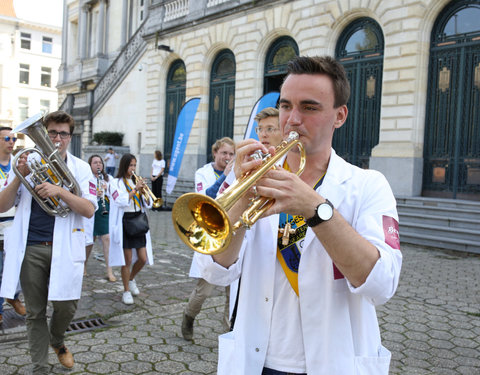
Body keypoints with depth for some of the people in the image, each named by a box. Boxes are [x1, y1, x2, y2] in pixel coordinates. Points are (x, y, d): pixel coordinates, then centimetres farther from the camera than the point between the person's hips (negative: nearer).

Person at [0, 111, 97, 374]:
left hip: (65, 248, 0)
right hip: (30, 248, 1)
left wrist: (59, 191, -22)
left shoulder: (80, 168, 3)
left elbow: (89, 210, -9)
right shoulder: (29, 162, 6)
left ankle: (57, 341, 34)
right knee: (35, 313, 7)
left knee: (67, 306, 1)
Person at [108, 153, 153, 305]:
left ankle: (131, 279, 30)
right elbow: (122, 202, -17)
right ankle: (126, 291, 13)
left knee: (143, 258, 2)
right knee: (127, 260, -2)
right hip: (124, 222, -5)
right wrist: (135, 189, -17)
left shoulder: (137, 181, 15)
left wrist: (143, 192, -8)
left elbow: (148, 205, 8)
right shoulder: (116, 183, -1)